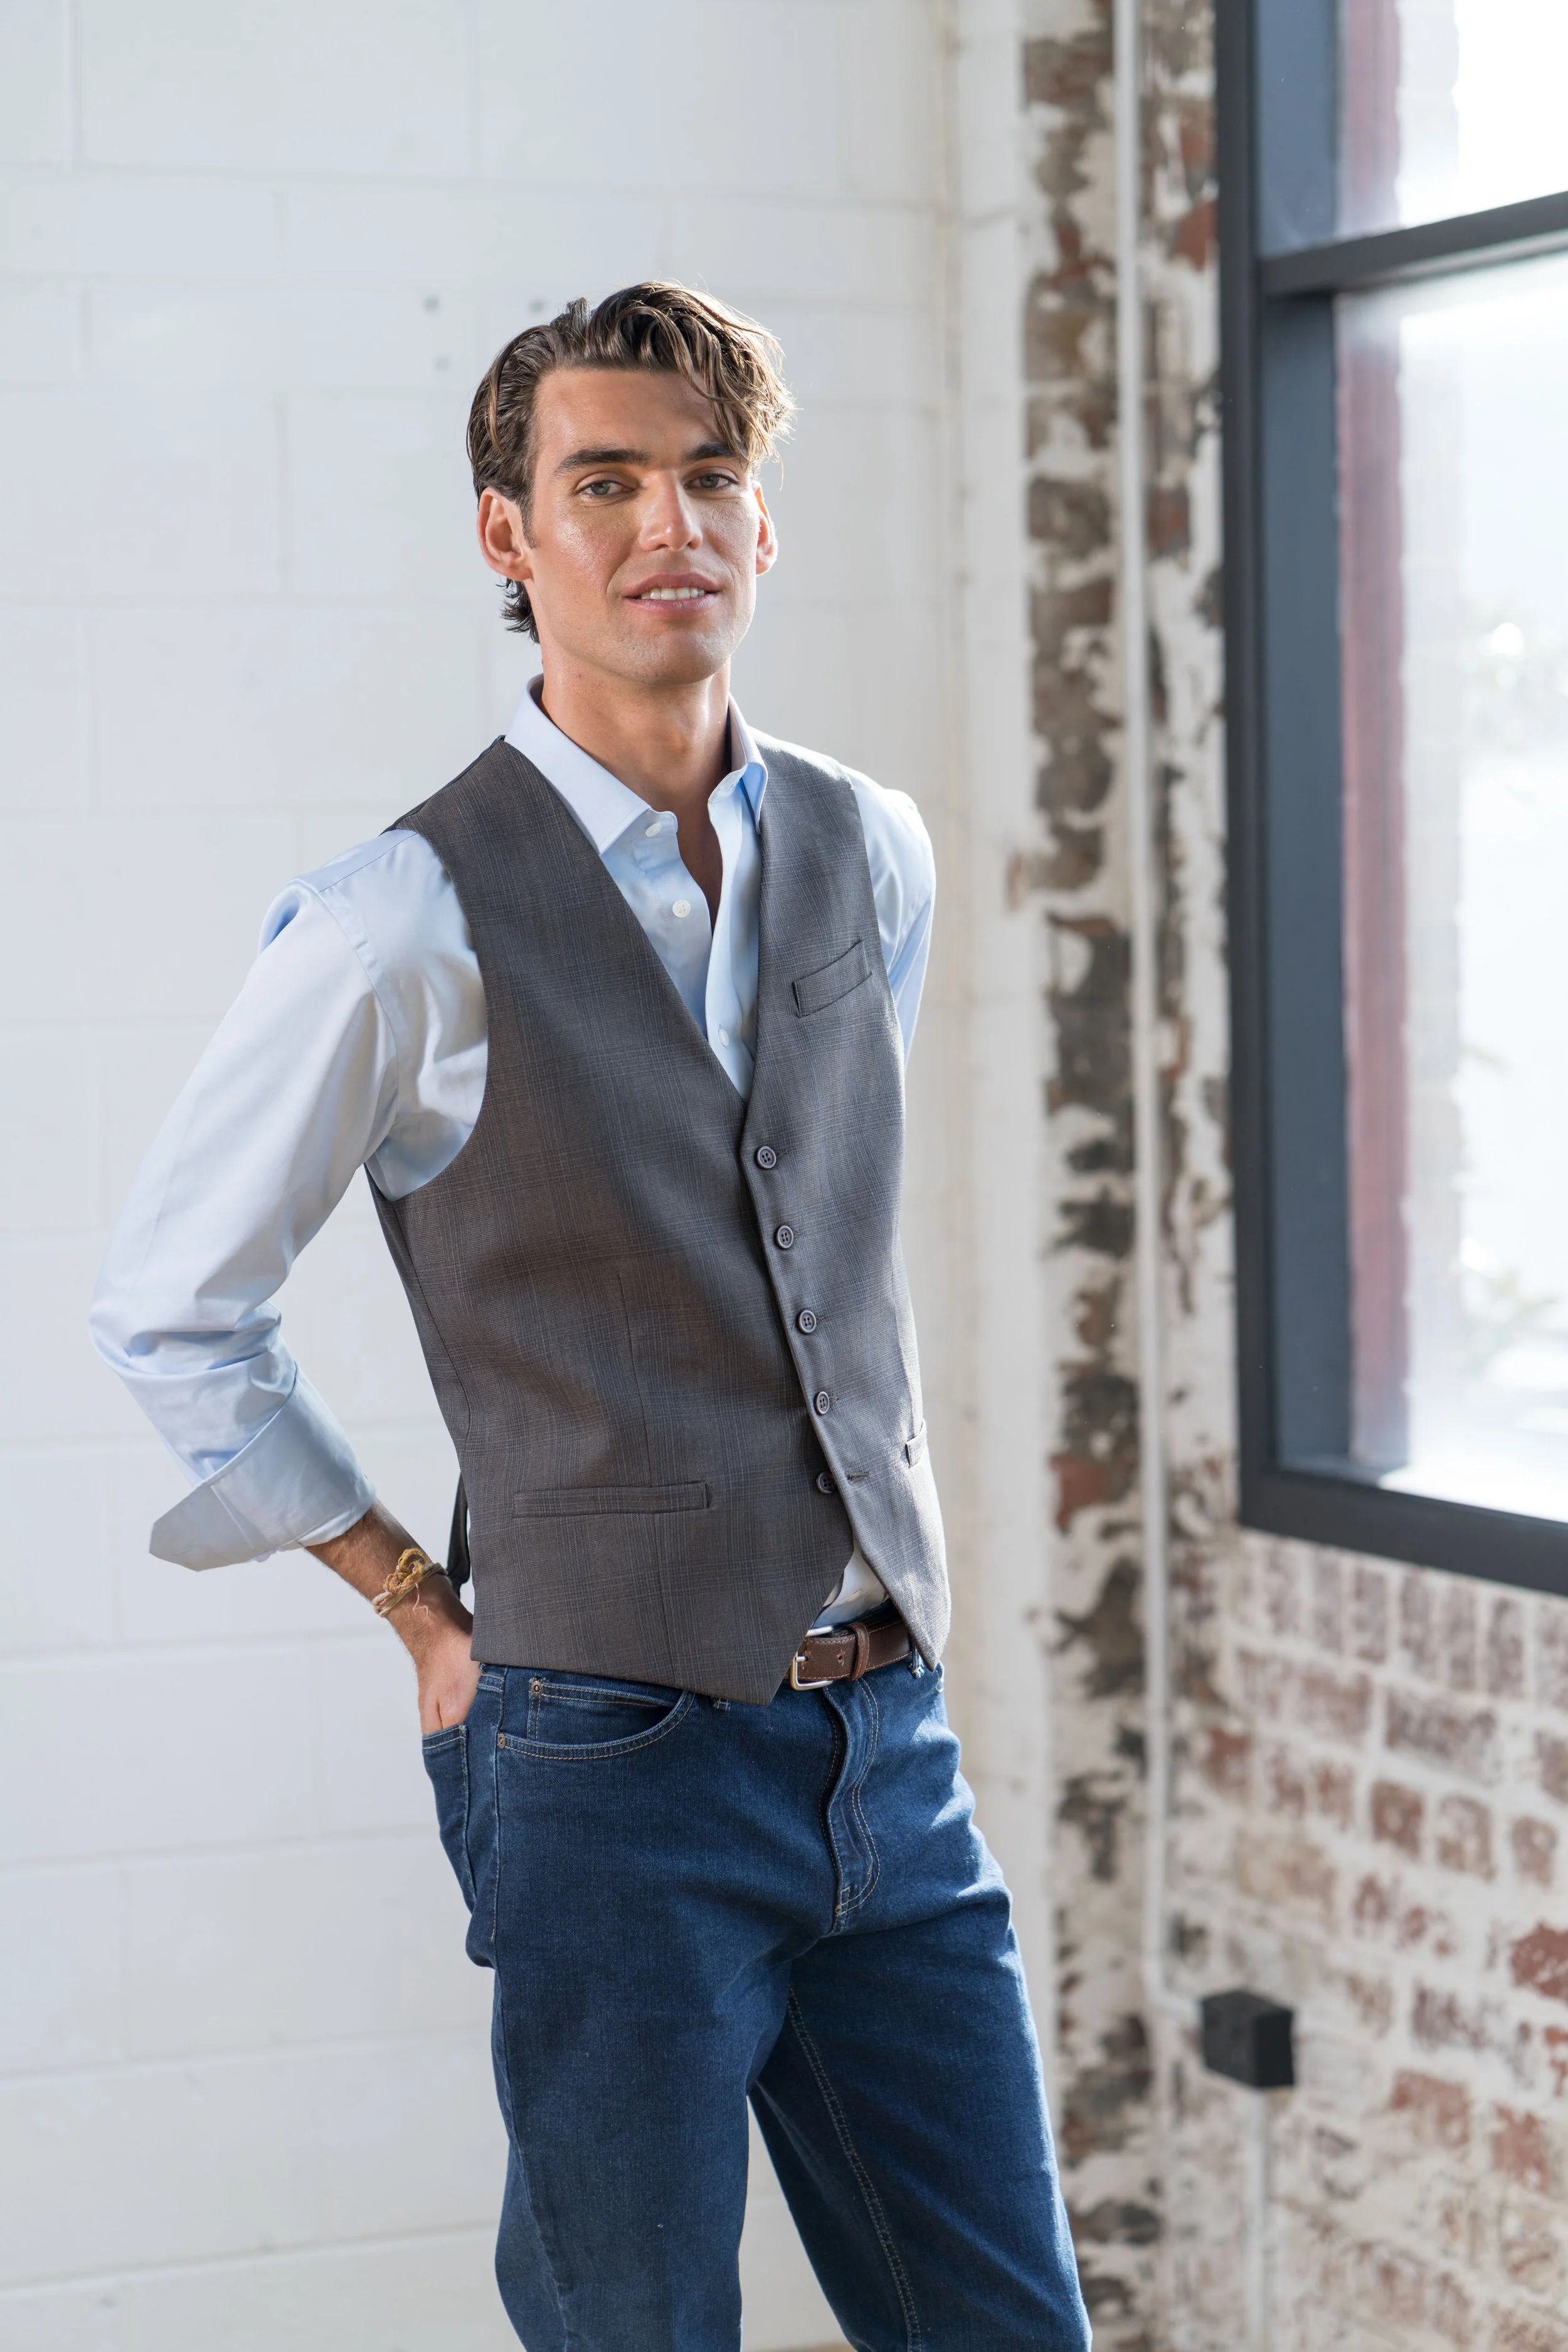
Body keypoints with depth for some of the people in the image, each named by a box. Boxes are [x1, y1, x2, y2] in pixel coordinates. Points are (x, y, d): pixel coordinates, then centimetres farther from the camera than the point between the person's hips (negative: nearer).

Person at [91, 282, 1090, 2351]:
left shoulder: (871, 855, 7)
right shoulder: (412, 920, -10)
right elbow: (170, 1312, -1)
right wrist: (431, 1615, -1)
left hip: (889, 1734, 5)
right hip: (617, 1768, -5)